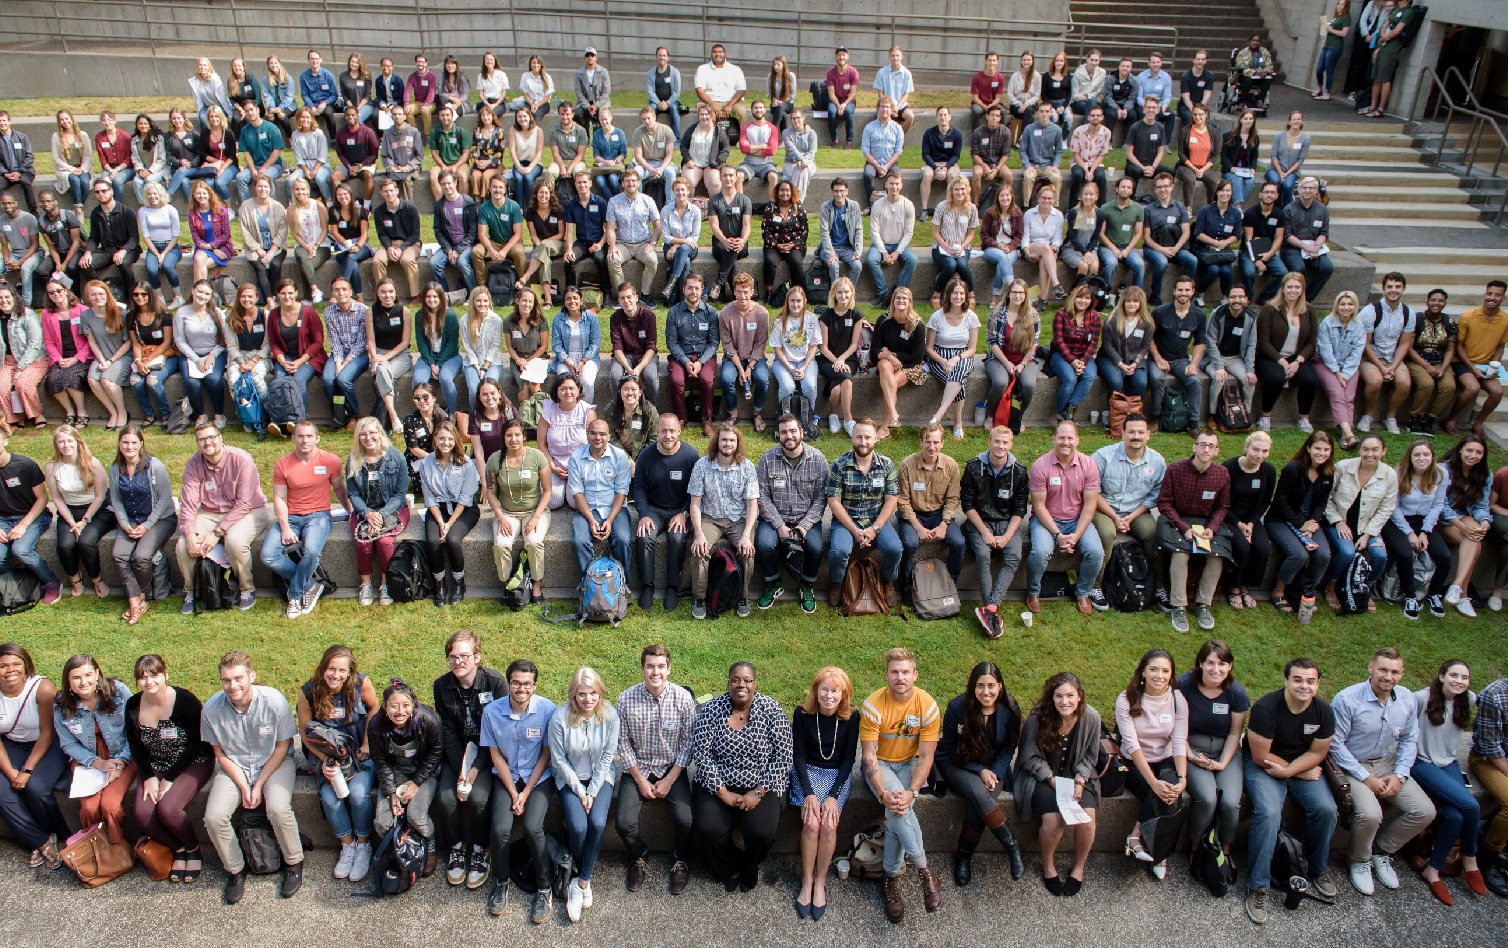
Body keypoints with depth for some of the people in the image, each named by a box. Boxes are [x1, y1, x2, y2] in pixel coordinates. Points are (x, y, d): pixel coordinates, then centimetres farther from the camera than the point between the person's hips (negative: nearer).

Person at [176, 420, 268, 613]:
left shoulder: (241, 460, -19)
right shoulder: (194, 465, -5)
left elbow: (244, 504, -22)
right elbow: (187, 503, -7)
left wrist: (217, 532, -26)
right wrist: (190, 534, -24)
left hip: (248, 511, -5)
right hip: (210, 513, 5)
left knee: (235, 541, -35)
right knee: (183, 545, -18)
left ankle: (247, 590, -9)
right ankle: (192, 591, 9)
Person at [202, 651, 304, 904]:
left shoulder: (274, 701, -22)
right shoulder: (212, 708, -16)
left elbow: (282, 746, -10)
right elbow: (220, 753, -3)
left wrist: (259, 785, -14)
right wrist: (243, 787, -11)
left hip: (274, 763, -2)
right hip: (233, 767, 3)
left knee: (278, 809, -29)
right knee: (214, 817, -21)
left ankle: (294, 863, -1)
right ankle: (235, 870, 7)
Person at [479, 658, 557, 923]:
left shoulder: (547, 709, -15)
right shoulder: (492, 711, -11)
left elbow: (546, 753, -7)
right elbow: (496, 754, -3)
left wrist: (526, 792, -10)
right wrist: (513, 793, -8)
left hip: (539, 777, -2)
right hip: (507, 776, 2)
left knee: (532, 827, -23)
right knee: (500, 828, -20)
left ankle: (543, 888, -1)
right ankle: (500, 881, 10)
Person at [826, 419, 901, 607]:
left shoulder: (887, 465, -1)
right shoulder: (840, 465, -7)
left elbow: (891, 500, -2)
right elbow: (834, 502, -9)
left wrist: (874, 529, -14)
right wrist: (855, 531, -17)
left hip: (877, 520, 2)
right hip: (846, 520, -2)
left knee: (894, 548, -25)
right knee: (839, 551, -30)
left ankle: (888, 582, 8)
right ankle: (836, 584, 4)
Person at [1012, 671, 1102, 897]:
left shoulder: (1091, 718, -12)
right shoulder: (1037, 718, -19)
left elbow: (1089, 757, 2)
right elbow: (1030, 758, -9)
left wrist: (1079, 782, -13)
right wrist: (1053, 780, -20)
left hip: (1077, 776, 3)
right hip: (1043, 776, -2)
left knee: (1087, 818, -22)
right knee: (1053, 819, -26)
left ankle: (1079, 868, 6)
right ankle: (1048, 867, 4)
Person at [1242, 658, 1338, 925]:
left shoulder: (1324, 711, -8)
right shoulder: (1266, 707, -23)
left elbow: (1317, 753, -2)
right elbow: (1261, 757, -18)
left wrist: (1286, 770, -18)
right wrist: (1301, 772, -11)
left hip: (1304, 767, 5)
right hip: (1263, 766, -5)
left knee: (1326, 809, -18)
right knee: (1268, 814, -28)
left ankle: (1319, 869, 10)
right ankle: (1257, 886, -17)